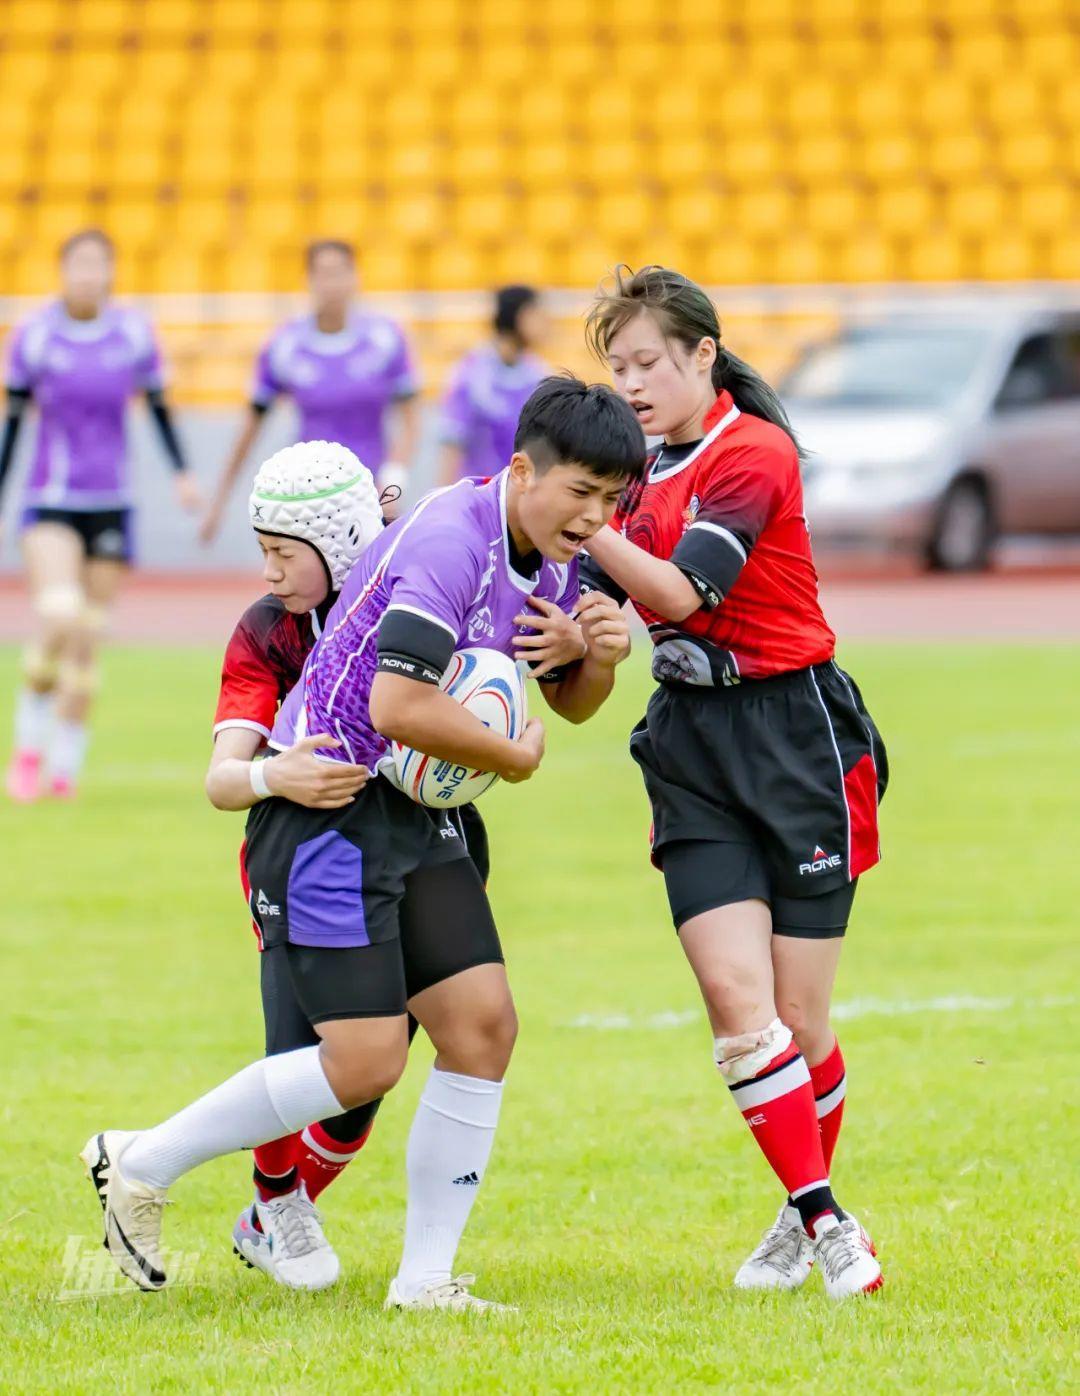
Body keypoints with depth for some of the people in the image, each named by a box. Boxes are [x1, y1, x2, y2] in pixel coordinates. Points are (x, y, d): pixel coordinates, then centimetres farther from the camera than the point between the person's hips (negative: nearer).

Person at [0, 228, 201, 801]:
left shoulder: (134, 335, -1)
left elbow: (158, 405, 11)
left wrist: (182, 472, 1)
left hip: (111, 506, 2)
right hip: (49, 501, -2)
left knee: (86, 641, 3)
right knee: (58, 620, -21)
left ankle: (64, 767, 14)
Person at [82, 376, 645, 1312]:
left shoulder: (550, 558, 6)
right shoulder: (451, 540, -24)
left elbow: (570, 701, 22)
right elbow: (397, 707, -33)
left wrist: (601, 656, -3)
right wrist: (514, 757, -17)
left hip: (416, 816, 9)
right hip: (327, 806, -9)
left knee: (483, 1024, -2)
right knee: (365, 1063, -11)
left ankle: (425, 1279, 6)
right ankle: (140, 1167, 7)